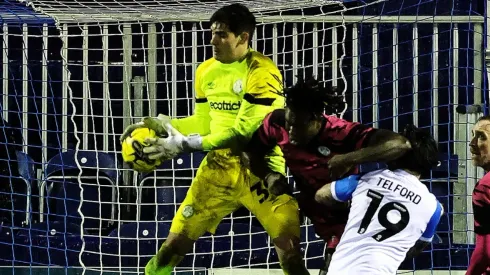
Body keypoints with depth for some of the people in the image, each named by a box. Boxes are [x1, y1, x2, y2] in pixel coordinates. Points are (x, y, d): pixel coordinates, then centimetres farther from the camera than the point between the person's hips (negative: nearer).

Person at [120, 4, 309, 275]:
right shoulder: (206, 71, 6)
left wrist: (186, 144, -22)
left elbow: (245, 132, -22)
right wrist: (162, 124, 1)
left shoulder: (261, 72, -17)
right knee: (176, 241, 3)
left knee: (289, 247, -16)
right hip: (219, 166, 6)